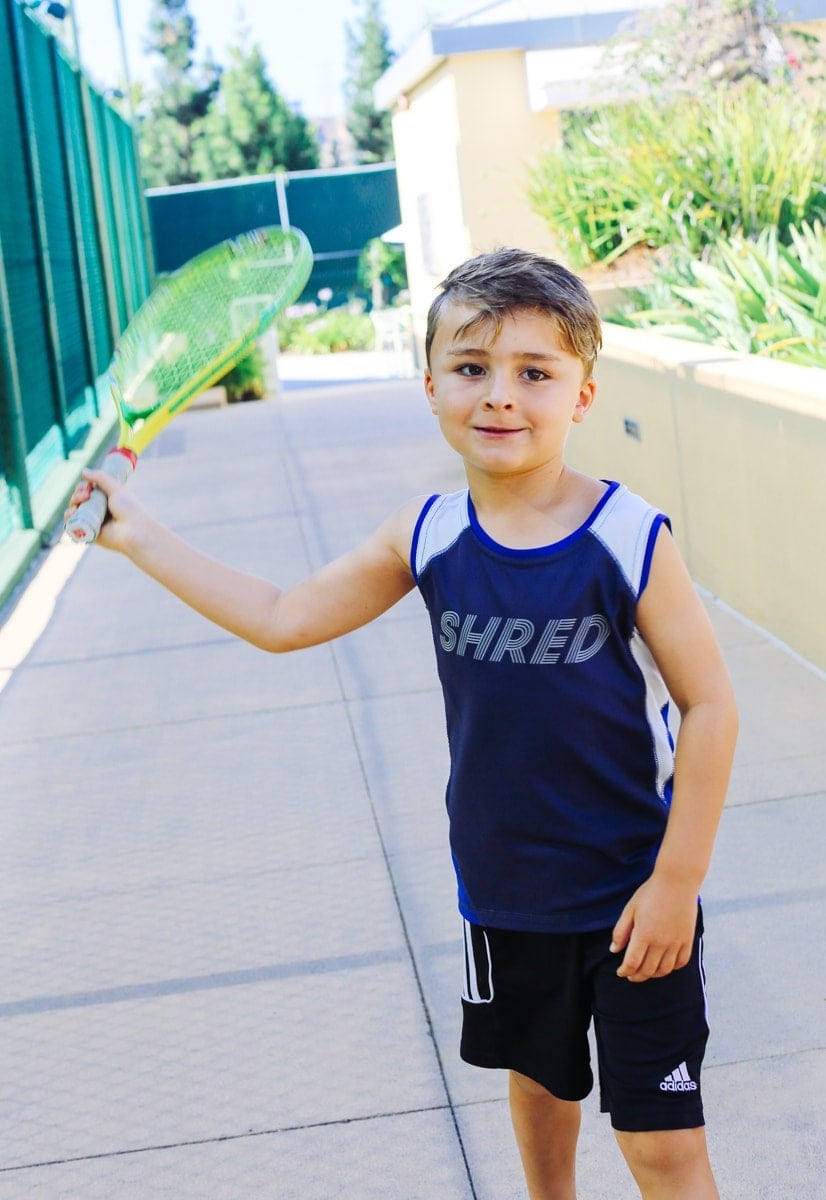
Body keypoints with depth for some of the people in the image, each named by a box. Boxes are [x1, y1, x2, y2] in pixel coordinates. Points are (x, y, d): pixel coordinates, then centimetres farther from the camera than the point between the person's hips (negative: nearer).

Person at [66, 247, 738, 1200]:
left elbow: (709, 706, -15)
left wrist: (677, 880, -16)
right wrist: (140, 538, 4)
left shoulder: (630, 539, -19)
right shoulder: (427, 537, -6)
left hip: (632, 895, -4)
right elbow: (282, 619, 4)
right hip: (503, 888, 5)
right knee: (537, 1084, 26)